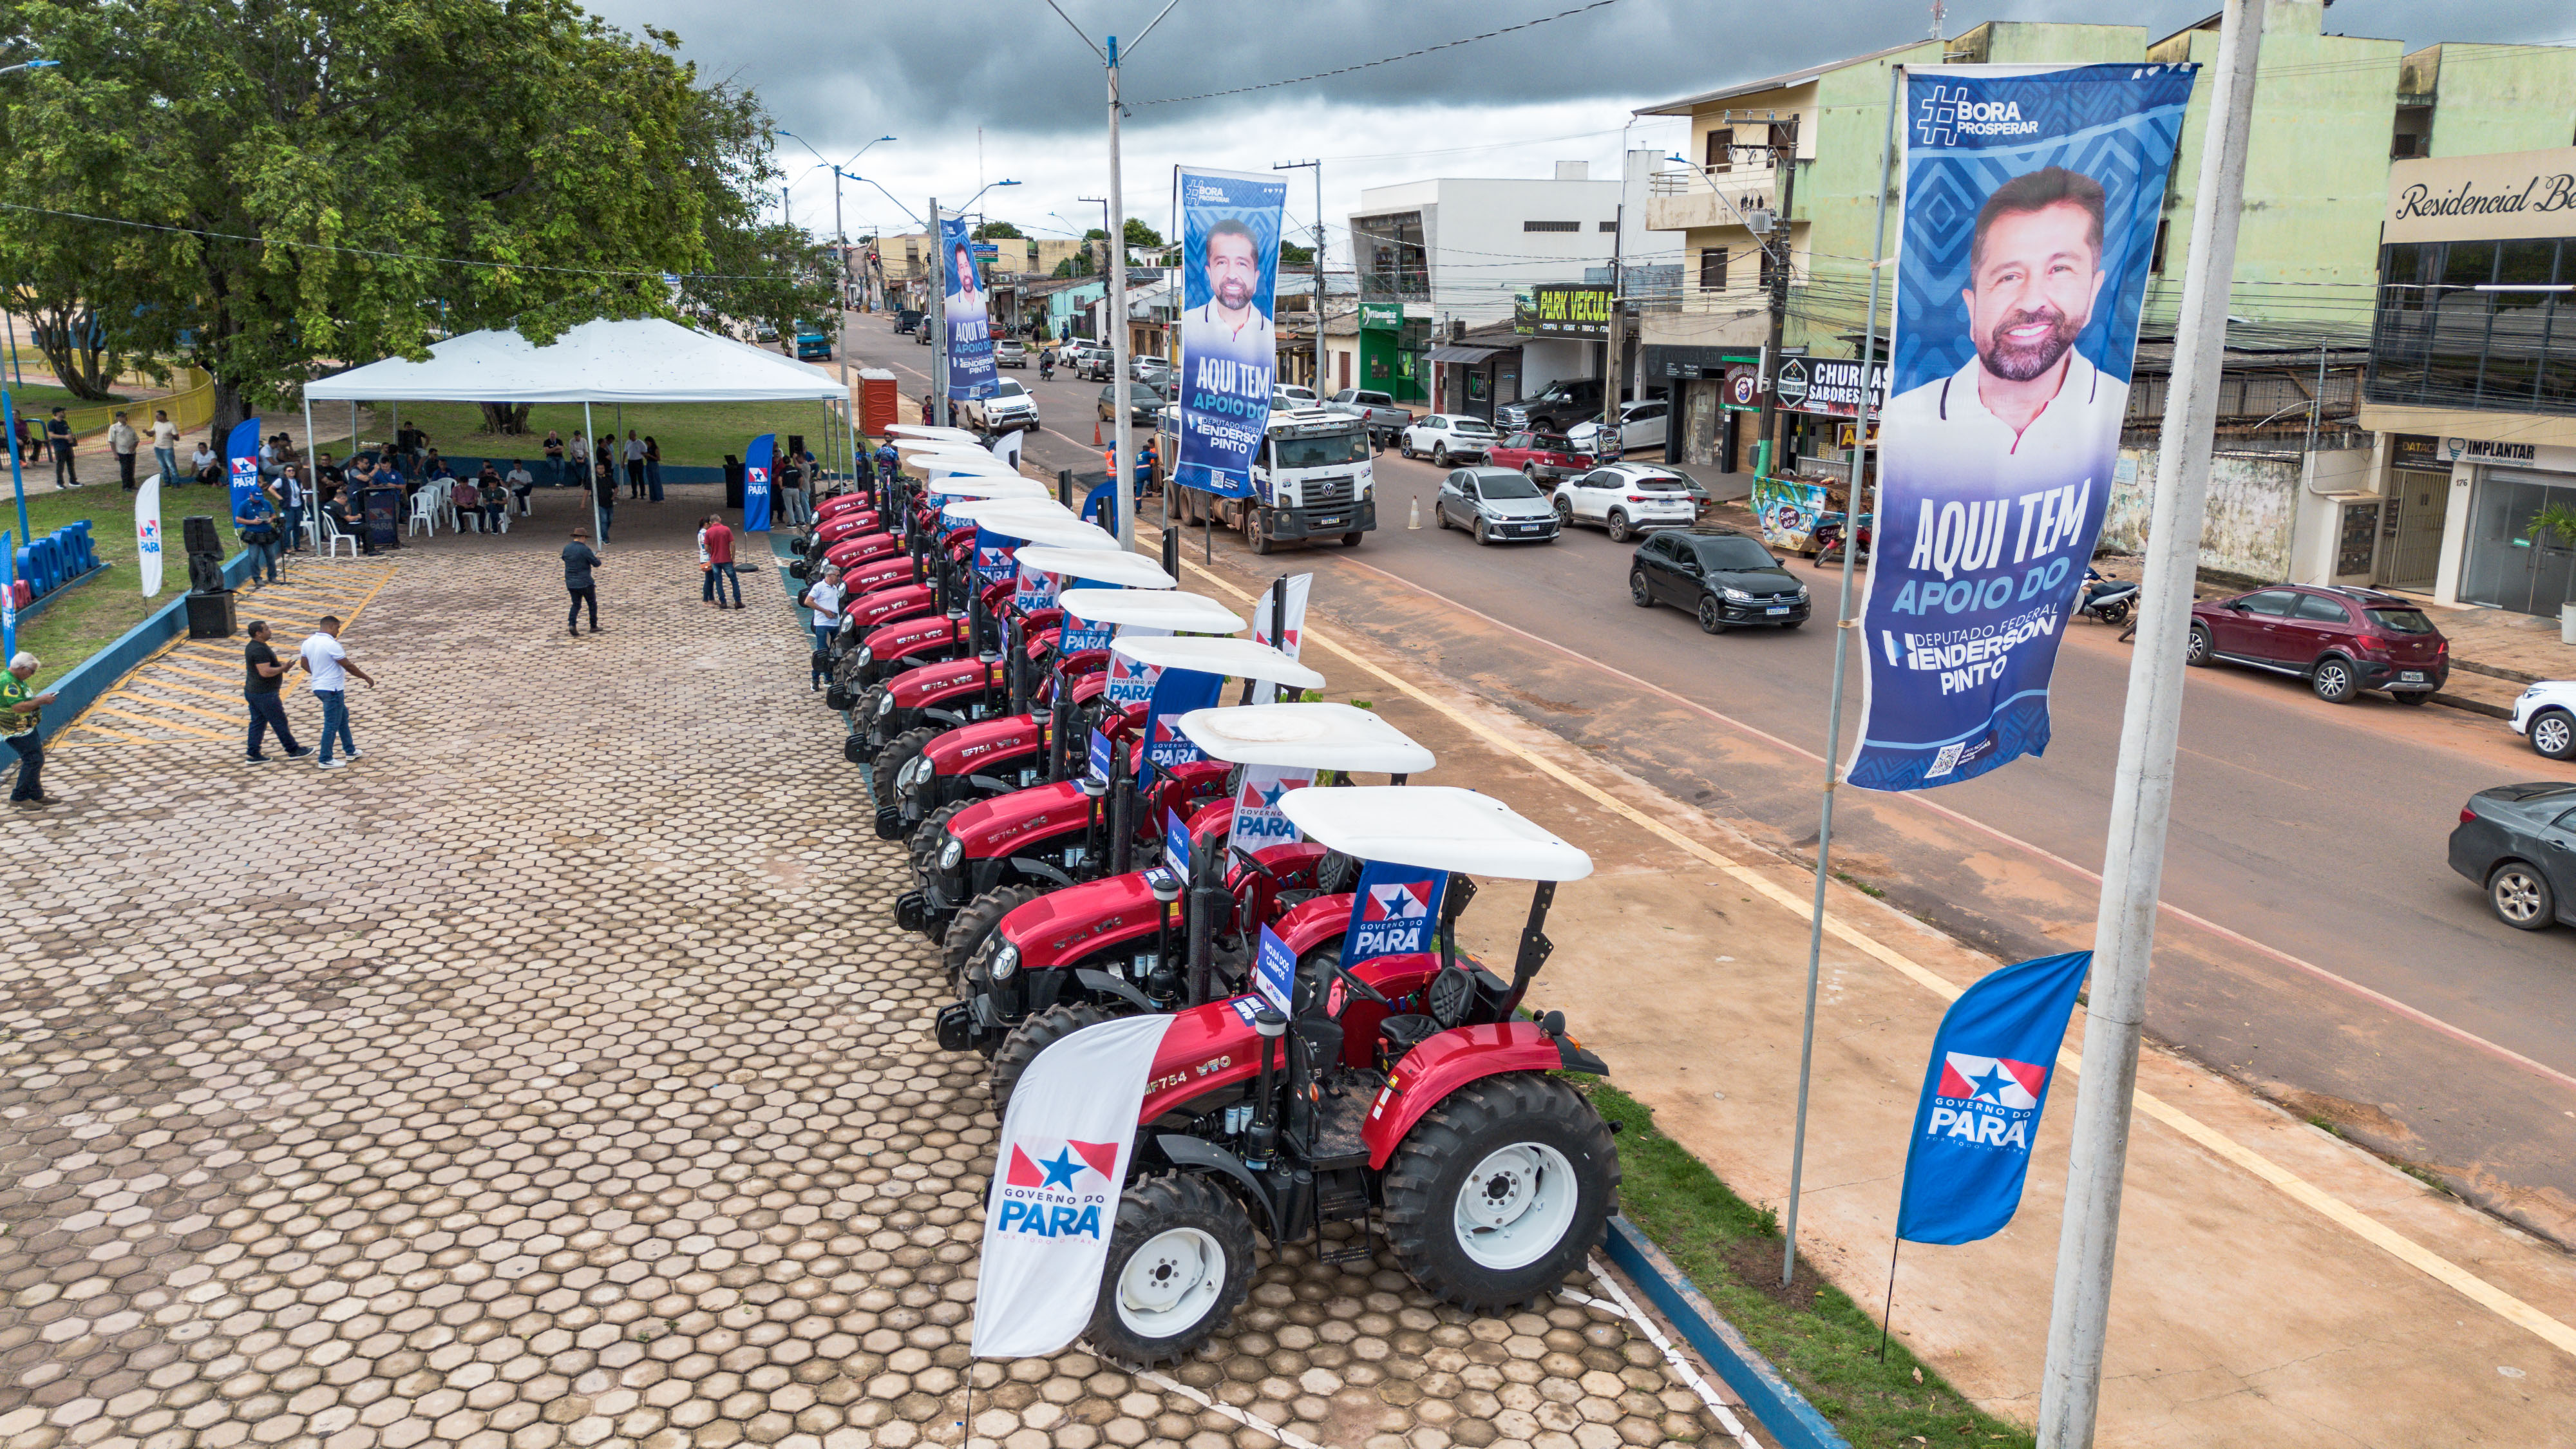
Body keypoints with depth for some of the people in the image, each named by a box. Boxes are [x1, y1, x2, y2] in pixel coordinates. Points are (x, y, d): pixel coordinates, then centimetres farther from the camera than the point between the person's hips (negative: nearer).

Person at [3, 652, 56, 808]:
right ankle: (19, 798, -5)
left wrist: (41, 698, 8)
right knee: (33, 760, -11)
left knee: (35, 760, 14)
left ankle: (36, 796, 21)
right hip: (18, 731, -11)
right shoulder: (8, 683, -21)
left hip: (26, 729, 11)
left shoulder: (16, 680, 13)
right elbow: (19, 707, -29)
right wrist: (41, 700, -20)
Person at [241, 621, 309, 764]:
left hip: (252, 692, 10)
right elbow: (265, 672, -28)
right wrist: (283, 668, -15)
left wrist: (278, 666, 14)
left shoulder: (252, 647, 12)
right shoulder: (260, 650, -22)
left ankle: (253, 755, 12)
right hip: (265, 694, -10)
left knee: (257, 723, 12)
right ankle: (293, 750, 11)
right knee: (280, 722, 1)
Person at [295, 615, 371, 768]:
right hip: (332, 689, -9)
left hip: (318, 687, 9)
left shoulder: (309, 642, 5)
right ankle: (325, 760, 5)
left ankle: (350, 751, 29)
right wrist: (367, 678, -7)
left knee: (343, 715, 22)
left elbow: (305, 665, 15)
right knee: (331, 725, -1)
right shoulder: (332, 645, -21)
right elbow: (348, 666, -18)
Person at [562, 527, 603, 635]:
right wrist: (597, 558, 10)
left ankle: (571, 624, -8)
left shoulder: (566, 548, 2)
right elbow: (596, 564, -12)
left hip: (570, 583, 5)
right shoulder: (585, 549, -16)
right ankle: (593, 626, 19)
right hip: (585, 582, -5)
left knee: (576, 605, 13)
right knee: (592, 604, 14)